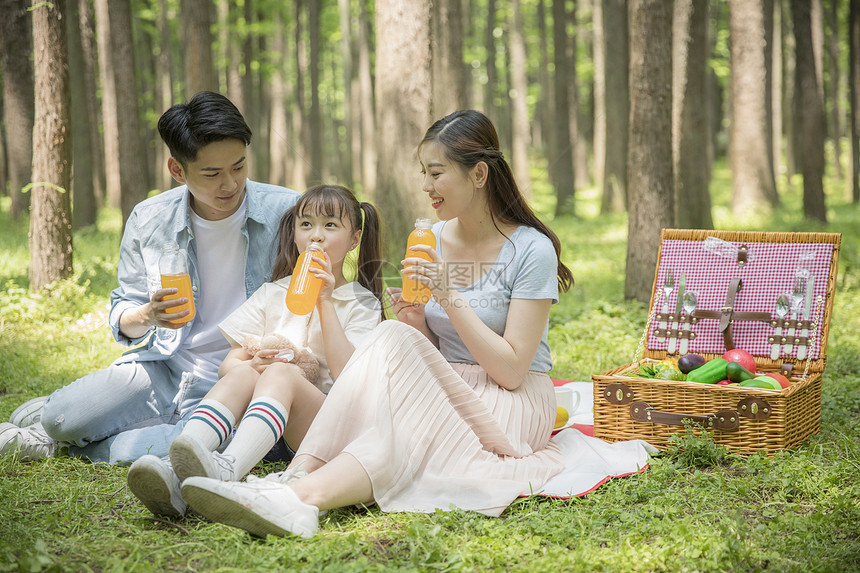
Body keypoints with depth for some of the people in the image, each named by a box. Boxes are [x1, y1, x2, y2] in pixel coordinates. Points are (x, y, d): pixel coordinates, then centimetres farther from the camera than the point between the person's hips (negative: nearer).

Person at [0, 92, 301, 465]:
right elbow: (122, 314, 5)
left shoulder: (287, 213, -11)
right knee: (61, 419, -20)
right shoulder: (149, 220, -3)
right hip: (164, 368, 2)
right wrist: (145, 316, -19)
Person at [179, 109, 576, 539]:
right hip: (444, 391, 5)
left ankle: (307, 496, -50)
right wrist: (417, 325, -10)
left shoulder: (531, 250, -9)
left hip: (514, 406, -5)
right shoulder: (432, 240, 8)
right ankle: (296, 478, -44)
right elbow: (432, 356, 12)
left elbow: (511, 371, -14)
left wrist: (450, 297, -20)